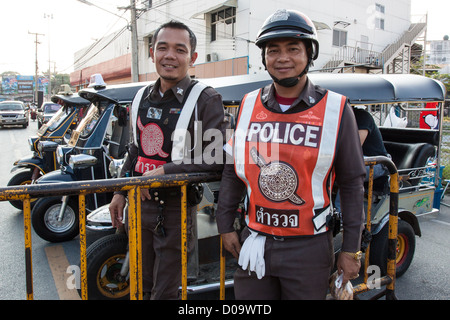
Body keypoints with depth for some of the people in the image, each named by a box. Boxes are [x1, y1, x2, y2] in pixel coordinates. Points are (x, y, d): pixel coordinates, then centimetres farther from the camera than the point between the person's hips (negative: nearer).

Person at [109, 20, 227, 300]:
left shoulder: (206, 99, -11)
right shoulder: (141, 97, 11)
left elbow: (216, 159, -20)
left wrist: (164, 171, -22)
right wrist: (120, 192, 18)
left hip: (175, 209, -6)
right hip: (138, 203, 6)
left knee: (165, 292, 8)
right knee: (140, 284, 21)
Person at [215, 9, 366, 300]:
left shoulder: (335, 110, -6)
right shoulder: (249, 106, 2)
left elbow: (352, 184, -3)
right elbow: (233, 171, 9)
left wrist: (351, 250, -2)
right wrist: (225, 225, 9)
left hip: (309, 247, -2)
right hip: (255, 243, 3)